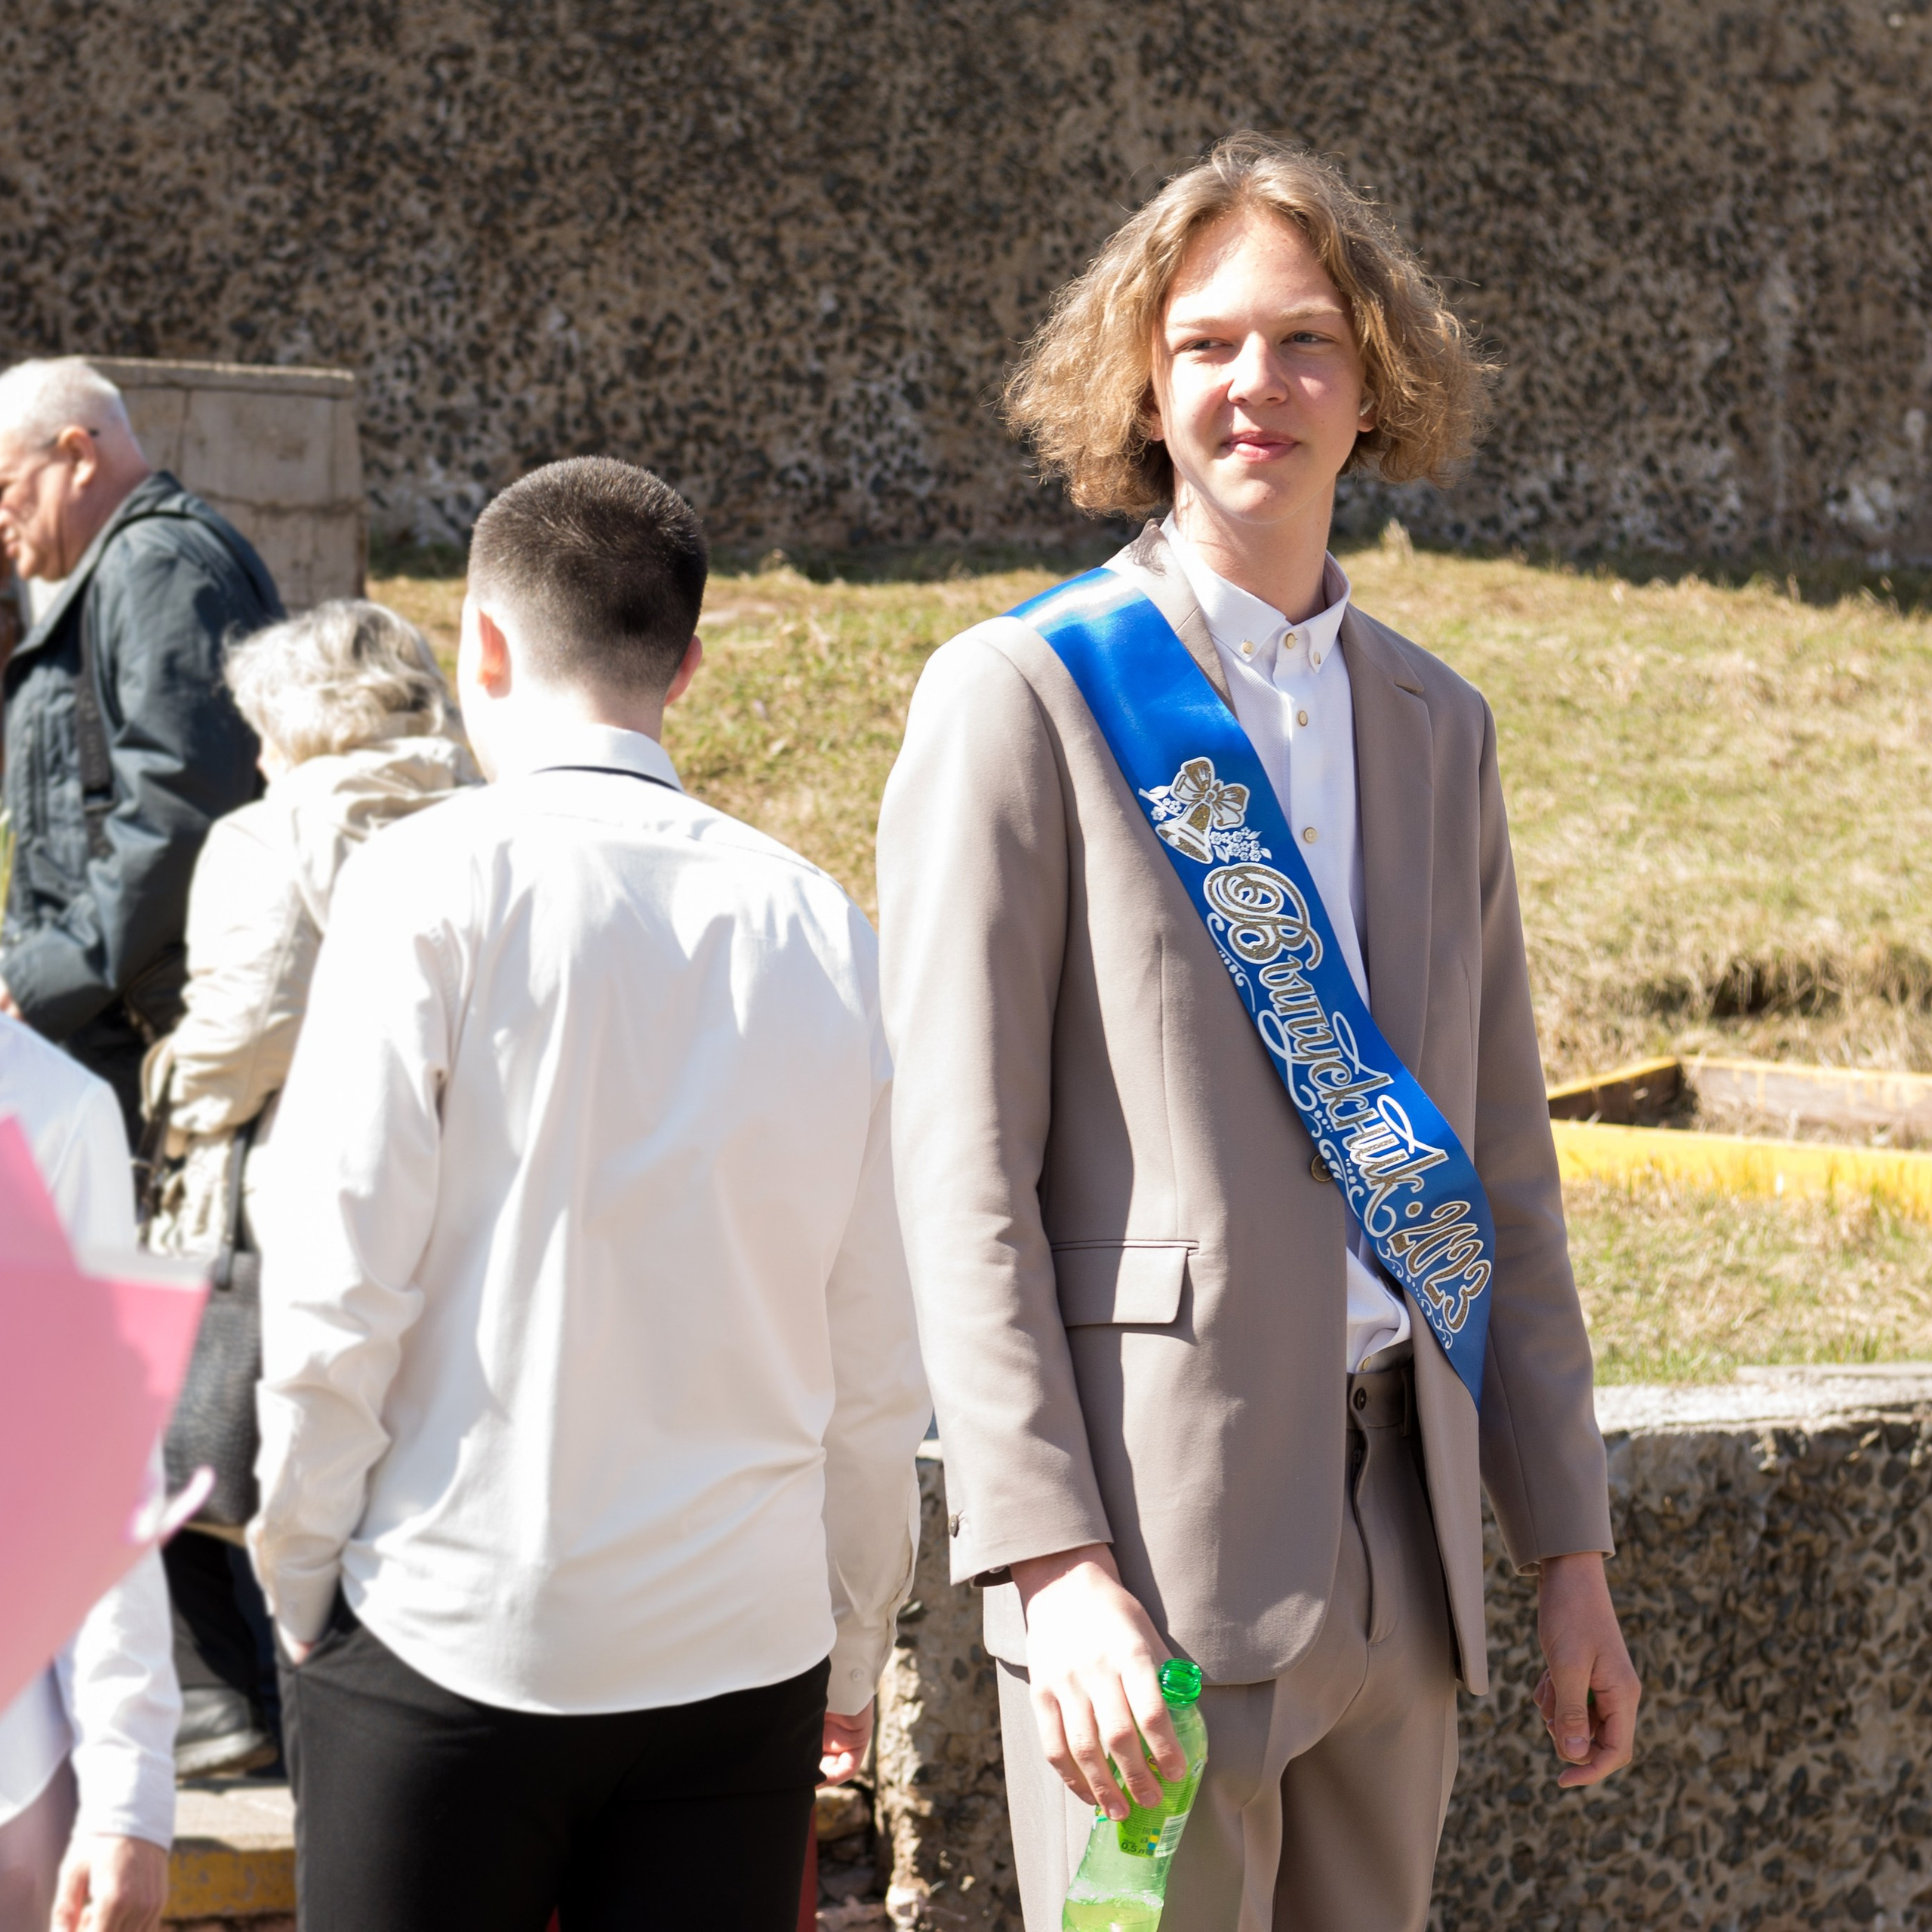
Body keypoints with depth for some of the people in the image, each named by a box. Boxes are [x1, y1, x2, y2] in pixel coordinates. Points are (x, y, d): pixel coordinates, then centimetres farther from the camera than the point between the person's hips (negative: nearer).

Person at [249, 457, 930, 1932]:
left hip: (446, 1641, -3)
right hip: (741, 1646, 3)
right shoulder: (823, 926, 4)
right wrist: (853, 1646, 17)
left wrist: (299, 1583, 4)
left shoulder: (432, 886, -7)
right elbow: (881, 1356, 5)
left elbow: (335, 1291, -9)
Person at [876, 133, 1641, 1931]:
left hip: (1398, 1546, 6)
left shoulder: (1436, 724, 15)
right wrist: (1052, 1566, -17)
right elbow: (960, 1178, -9)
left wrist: (1568, 1549, 14)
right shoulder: (1025, 695, -3)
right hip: (1154, 1537, -6)